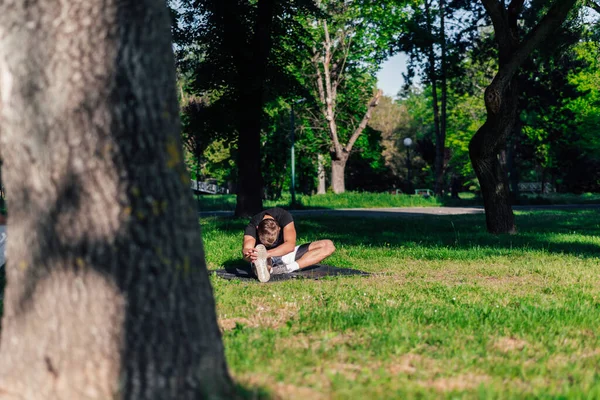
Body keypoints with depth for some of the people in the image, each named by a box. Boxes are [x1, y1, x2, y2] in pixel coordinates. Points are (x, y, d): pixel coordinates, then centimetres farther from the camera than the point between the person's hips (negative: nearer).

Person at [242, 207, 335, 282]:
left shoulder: (284, 216, -26)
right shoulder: (252, 227, -26)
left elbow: (290, 245, -38)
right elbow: (246, 248, -42)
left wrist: (266, 254, -53)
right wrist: (248, 255, -67)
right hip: (267, 260, -2)